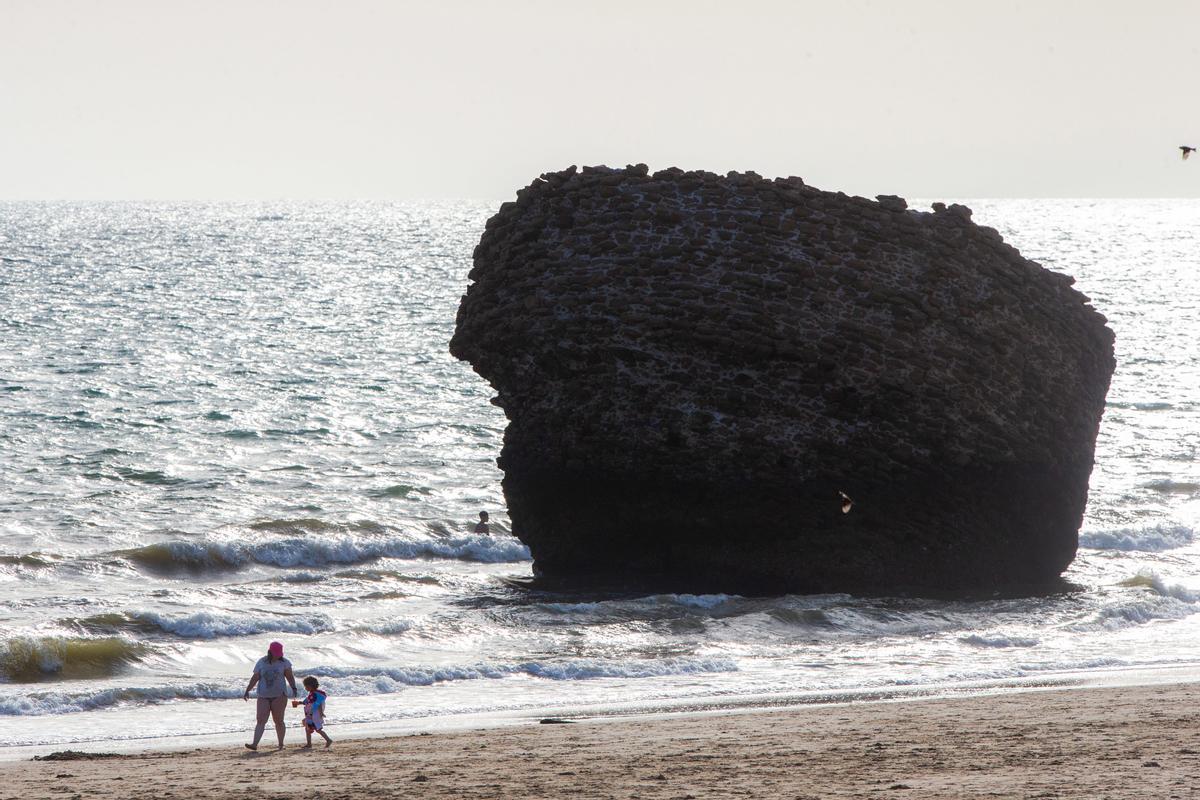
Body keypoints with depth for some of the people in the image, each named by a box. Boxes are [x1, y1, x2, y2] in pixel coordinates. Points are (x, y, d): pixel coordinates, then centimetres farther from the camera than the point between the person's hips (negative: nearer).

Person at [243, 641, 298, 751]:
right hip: (263, 696, 1)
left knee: (278, 721, 1)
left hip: (279, 695, -1)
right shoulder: (261, 663, 4)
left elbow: (290, 677, -1)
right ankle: (255, 744, -18)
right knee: (261, 720, -9)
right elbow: (255, 678, 6)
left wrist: (294, 689, -14)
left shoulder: (284, 662, 2)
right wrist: (247, 691, 0)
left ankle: (281, 744, 13)